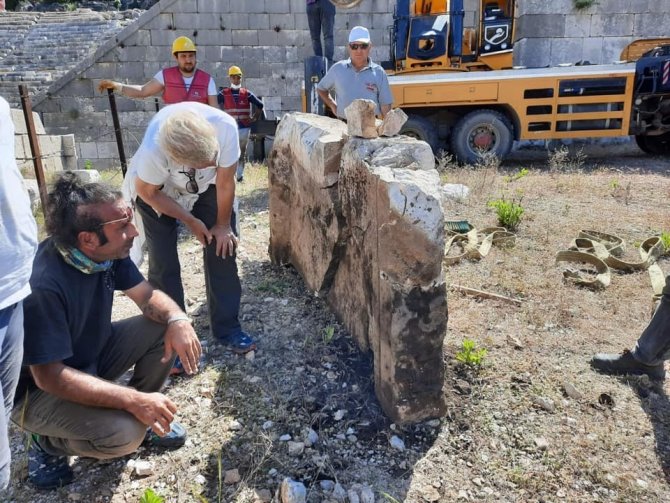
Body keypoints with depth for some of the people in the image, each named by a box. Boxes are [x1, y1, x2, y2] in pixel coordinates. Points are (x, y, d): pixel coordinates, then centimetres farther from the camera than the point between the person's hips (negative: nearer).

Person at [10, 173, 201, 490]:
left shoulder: (109, 253, -13)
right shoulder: (43, 284, -36)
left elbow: (148, 296, -3)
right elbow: (50, 376, -33)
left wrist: (177, 319, -26)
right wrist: (133, 400, -36)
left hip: (92, 356, 7)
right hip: (38, 389, -7)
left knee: (165, 327, -11)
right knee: (124, 432, -29)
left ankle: (143, 417, 9)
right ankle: (47, 443, 3)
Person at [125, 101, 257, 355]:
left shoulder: (225, 126, -38)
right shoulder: (154, 151, -43)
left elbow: (225, 182, -21)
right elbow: (147, 192, -20)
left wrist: (223, 225, -8)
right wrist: (191, 221, -12)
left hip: (205, 185, 3)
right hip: (157, 191, -2)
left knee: (222, 248, -1)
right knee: (164, 266, -6)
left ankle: (226, 327, 15)